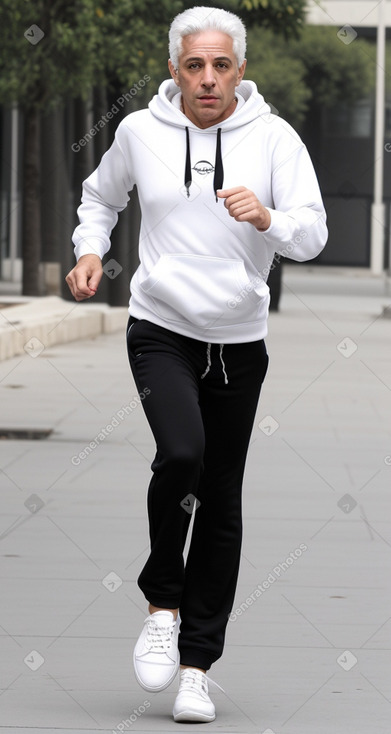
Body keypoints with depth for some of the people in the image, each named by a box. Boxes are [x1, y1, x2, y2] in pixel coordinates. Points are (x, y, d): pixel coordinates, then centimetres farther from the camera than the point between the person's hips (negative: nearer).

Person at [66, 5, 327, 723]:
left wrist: (269, 218, -32)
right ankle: (162, 603, -4)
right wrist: (90, 250, 2)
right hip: (161, 331, -1)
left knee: (222, 504, 5)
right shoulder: (140, 131, -2)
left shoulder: (273, 138, -5)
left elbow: (313, 236, -13)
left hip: (240, 341, 1)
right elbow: (101, 196, 19)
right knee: (181, 454, -27)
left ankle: (197, 665, 16)